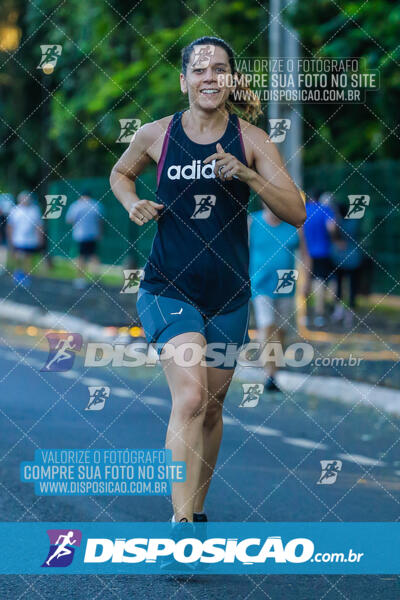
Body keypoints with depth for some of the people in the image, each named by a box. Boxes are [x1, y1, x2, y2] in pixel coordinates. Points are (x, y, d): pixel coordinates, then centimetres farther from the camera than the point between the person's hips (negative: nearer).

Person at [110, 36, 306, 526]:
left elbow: (296, 212, -8)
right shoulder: (156, 135, -3)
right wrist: (133, 203, -2)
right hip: (168, 288, -2)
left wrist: (247, 175, -22)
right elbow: (120, 173, 19)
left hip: (228, 295, 2)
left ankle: (196, 508, 34)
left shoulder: (250, 139, -3)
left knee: (211, 407, 14)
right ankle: (181, 522, -24)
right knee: (190, 397, -22)